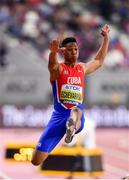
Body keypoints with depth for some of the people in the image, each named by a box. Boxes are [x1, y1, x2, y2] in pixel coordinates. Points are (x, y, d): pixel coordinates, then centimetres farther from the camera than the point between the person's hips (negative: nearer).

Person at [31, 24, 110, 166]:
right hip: (59, 115, -2)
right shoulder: (58, 68, 0)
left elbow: (99, 61, 36)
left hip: (78, 113, 2)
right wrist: (53, 52, -48)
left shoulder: (82, 68, 18)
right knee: (36, 161, -1)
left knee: (76, 111, -40)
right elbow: (52, 64, -25)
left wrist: (106, 38, 30)